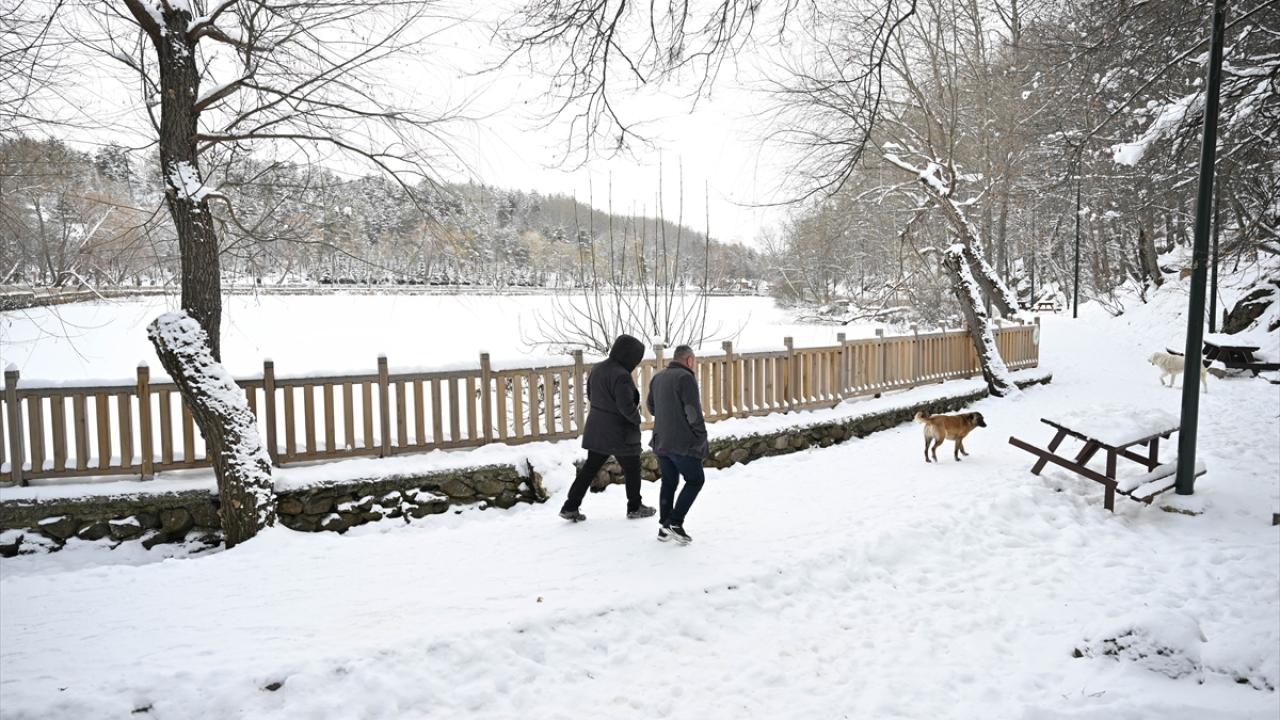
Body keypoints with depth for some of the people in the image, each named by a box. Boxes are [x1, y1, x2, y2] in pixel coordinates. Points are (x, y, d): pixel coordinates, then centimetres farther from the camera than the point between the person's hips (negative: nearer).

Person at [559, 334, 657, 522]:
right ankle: (635, 507, 26)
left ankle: (570, 507, 13)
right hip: (619, 433, -7)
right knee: (632, 470, 13)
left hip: (596, 431, 7)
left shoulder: (597, 369, 3)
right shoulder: (621, 375, -24)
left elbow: (590, 395, 14)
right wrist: (637, 419, -7)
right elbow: (626, 406, -25)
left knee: (589, 468, 13)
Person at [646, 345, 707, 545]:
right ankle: (675, 523, -4)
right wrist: (701, 436, -6)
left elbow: (650, 405, 23)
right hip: (683, 443, -7)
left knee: (668, 483, 15)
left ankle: (664, 527, 16)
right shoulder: (686, 378, -12)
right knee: (695, 480, 5)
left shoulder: (657, 378, 13)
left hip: (661, 441, 8)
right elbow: (693, 411, -16)